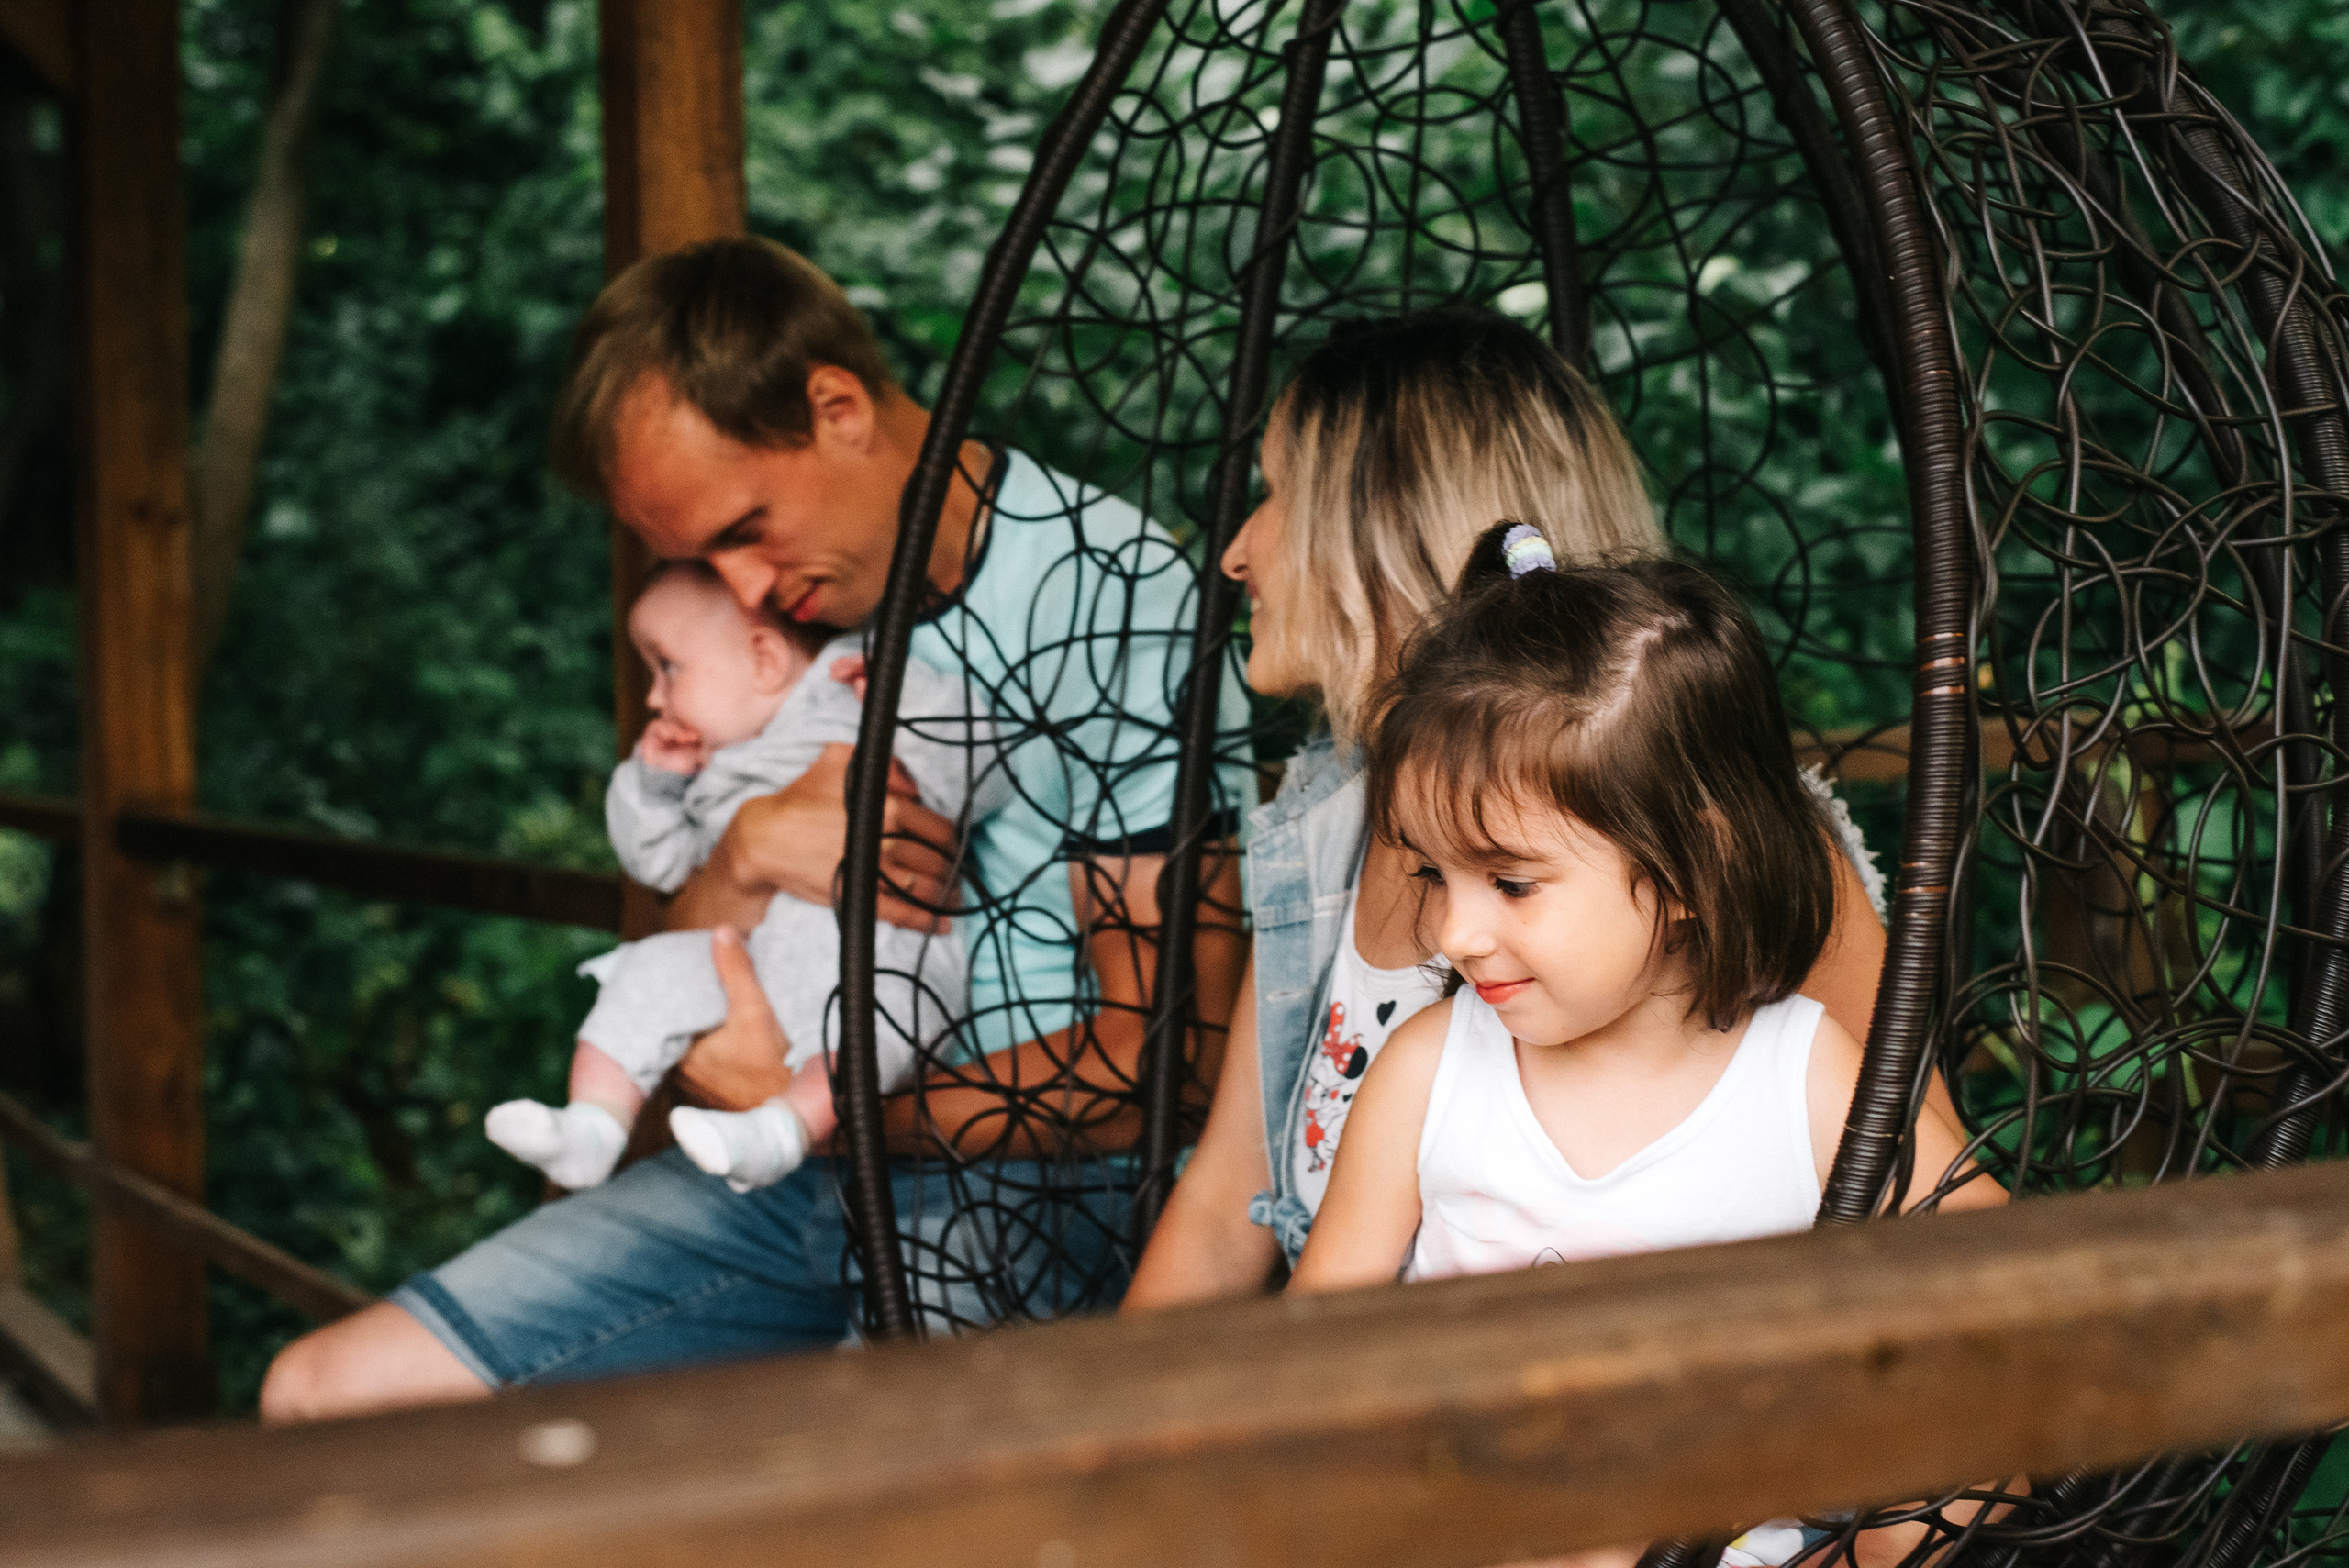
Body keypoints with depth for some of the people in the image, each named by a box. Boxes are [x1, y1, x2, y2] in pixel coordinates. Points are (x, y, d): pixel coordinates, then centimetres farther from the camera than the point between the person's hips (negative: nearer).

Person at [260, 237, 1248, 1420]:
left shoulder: (1123, 602, -12)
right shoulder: (798, 617, 11)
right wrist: (750, 848, -10)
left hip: (1029, 1191, -6)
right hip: (792, 1182, 7)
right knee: (326, 1393, -2)